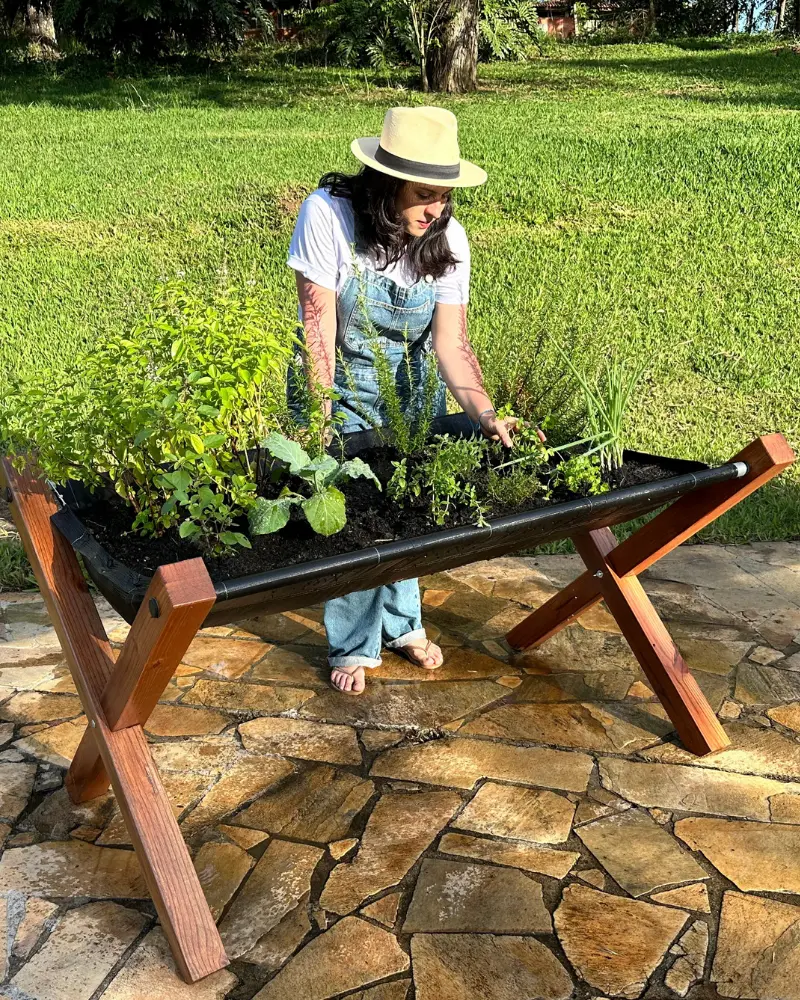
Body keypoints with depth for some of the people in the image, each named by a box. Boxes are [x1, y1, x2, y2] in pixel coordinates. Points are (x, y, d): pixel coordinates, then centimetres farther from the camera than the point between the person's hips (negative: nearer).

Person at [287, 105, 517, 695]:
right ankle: (354, 645, 14)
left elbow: (451, 343, -14)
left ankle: (401, 623, 30)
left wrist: (486, 415, -28)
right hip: (337, 383, -3)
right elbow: (318, 325, -23)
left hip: (410, 389, 3)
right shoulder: (329, 215, -24)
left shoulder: (448, 237, -14)